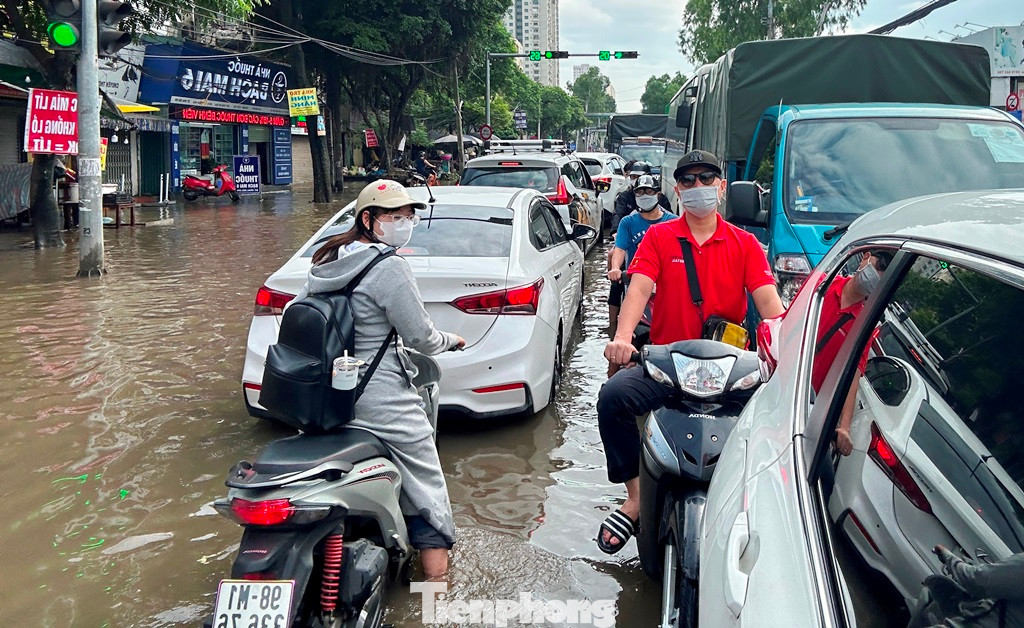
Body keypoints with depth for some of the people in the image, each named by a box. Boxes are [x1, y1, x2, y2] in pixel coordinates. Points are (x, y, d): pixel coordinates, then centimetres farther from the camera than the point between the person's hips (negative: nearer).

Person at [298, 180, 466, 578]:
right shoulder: (387, 266, -15)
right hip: (379, 393, -8)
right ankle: (438, 585, 1)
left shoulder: (326, 260, 9)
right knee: (426, 486, 1)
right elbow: (419, 335, -12)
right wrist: (451, 341, 8)